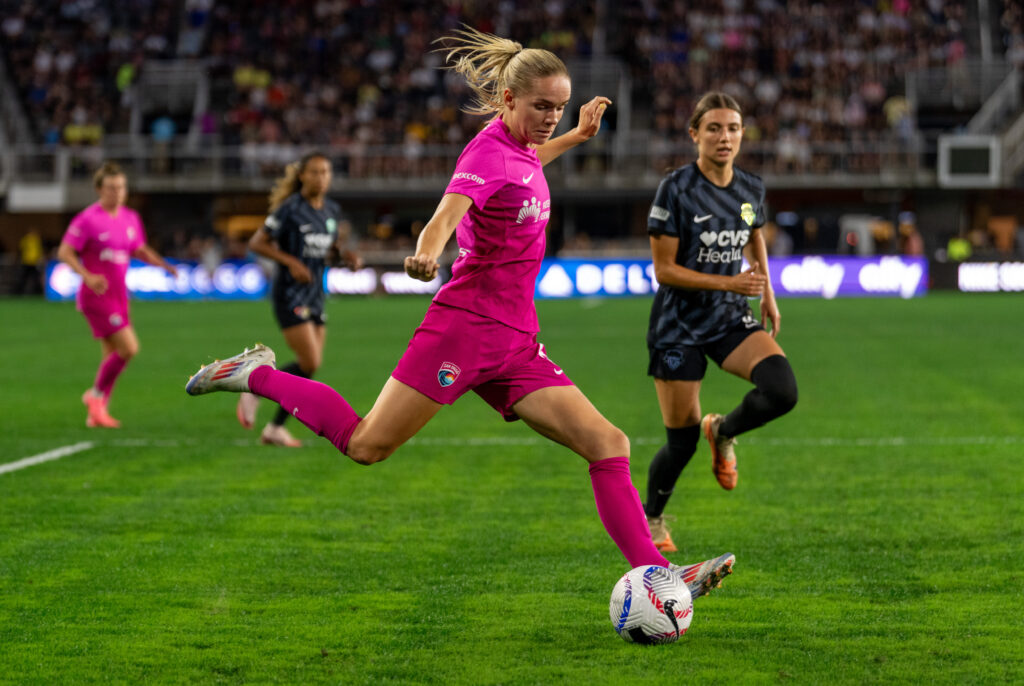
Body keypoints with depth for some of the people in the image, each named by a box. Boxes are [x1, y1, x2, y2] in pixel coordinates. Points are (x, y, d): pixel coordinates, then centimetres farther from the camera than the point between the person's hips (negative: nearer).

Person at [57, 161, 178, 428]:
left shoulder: (131, 218, 9)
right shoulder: (87, 219, -12)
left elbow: (139, 250, 22)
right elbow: (64, 252, -12)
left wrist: (165, 265, 5)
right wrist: (88, 276, -25)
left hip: (118, 296, 7)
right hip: (96, 296, -7)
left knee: (113, 355, 10)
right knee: (128, 347, -16)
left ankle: (97, 413, 19)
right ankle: (96, 395, 2)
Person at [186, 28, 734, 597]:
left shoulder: (519, 150, 13)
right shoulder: (488, 151, -13)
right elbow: (449, 211, -35)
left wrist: (578, 135, 33)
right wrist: (426, 253, -55)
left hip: (516, 345, 8)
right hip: (466, 327, -8)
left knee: (608, 443, -5)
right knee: (367, 446, -5)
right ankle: (258, 375, 16)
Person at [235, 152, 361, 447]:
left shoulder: (332, 210, 8)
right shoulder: (290, 209, -12)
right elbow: (256, 243, -9)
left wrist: (347, 255, 2)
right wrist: (291, 262, -19)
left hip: (315, 296, 7)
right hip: (290, 295, -7)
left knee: (310, 368, 4)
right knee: (309, 364, -15)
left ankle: (275, 428, 14)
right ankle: (254, 393, 4)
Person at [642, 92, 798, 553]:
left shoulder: (751, 190, 1)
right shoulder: (675, 189, -15)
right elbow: (663, 269, -15)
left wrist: (767, 294, 19)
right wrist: (730, 283, -20)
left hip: (731, 321, 4)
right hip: (679, 325, -4)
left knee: (782, 391, -23)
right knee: (682, 441, -1)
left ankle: (723, 431, 10)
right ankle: (650, 519, 28)